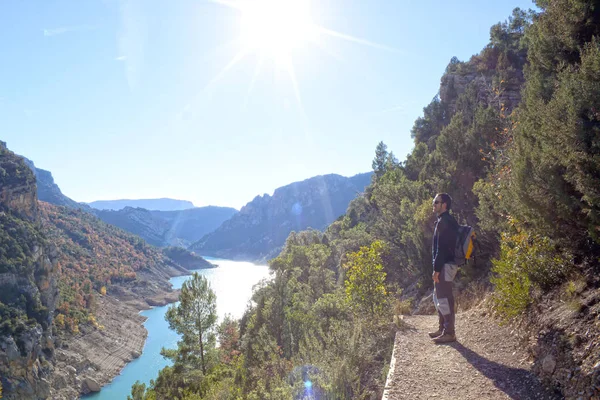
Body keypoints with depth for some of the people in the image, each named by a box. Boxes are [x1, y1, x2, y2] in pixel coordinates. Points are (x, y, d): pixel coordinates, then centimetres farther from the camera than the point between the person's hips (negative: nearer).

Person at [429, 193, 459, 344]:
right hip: (444, 265, 11)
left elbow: (442, 248, -21)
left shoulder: (444, 221, -16)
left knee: (444, 299, -6)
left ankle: (449, 333, 1)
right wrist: (437, 267, 21)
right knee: (438, 297, 17)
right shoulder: (445, 221, 17)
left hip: (445, 265, -11)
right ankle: (442, 328, 26)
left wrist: (436, 269, -20)